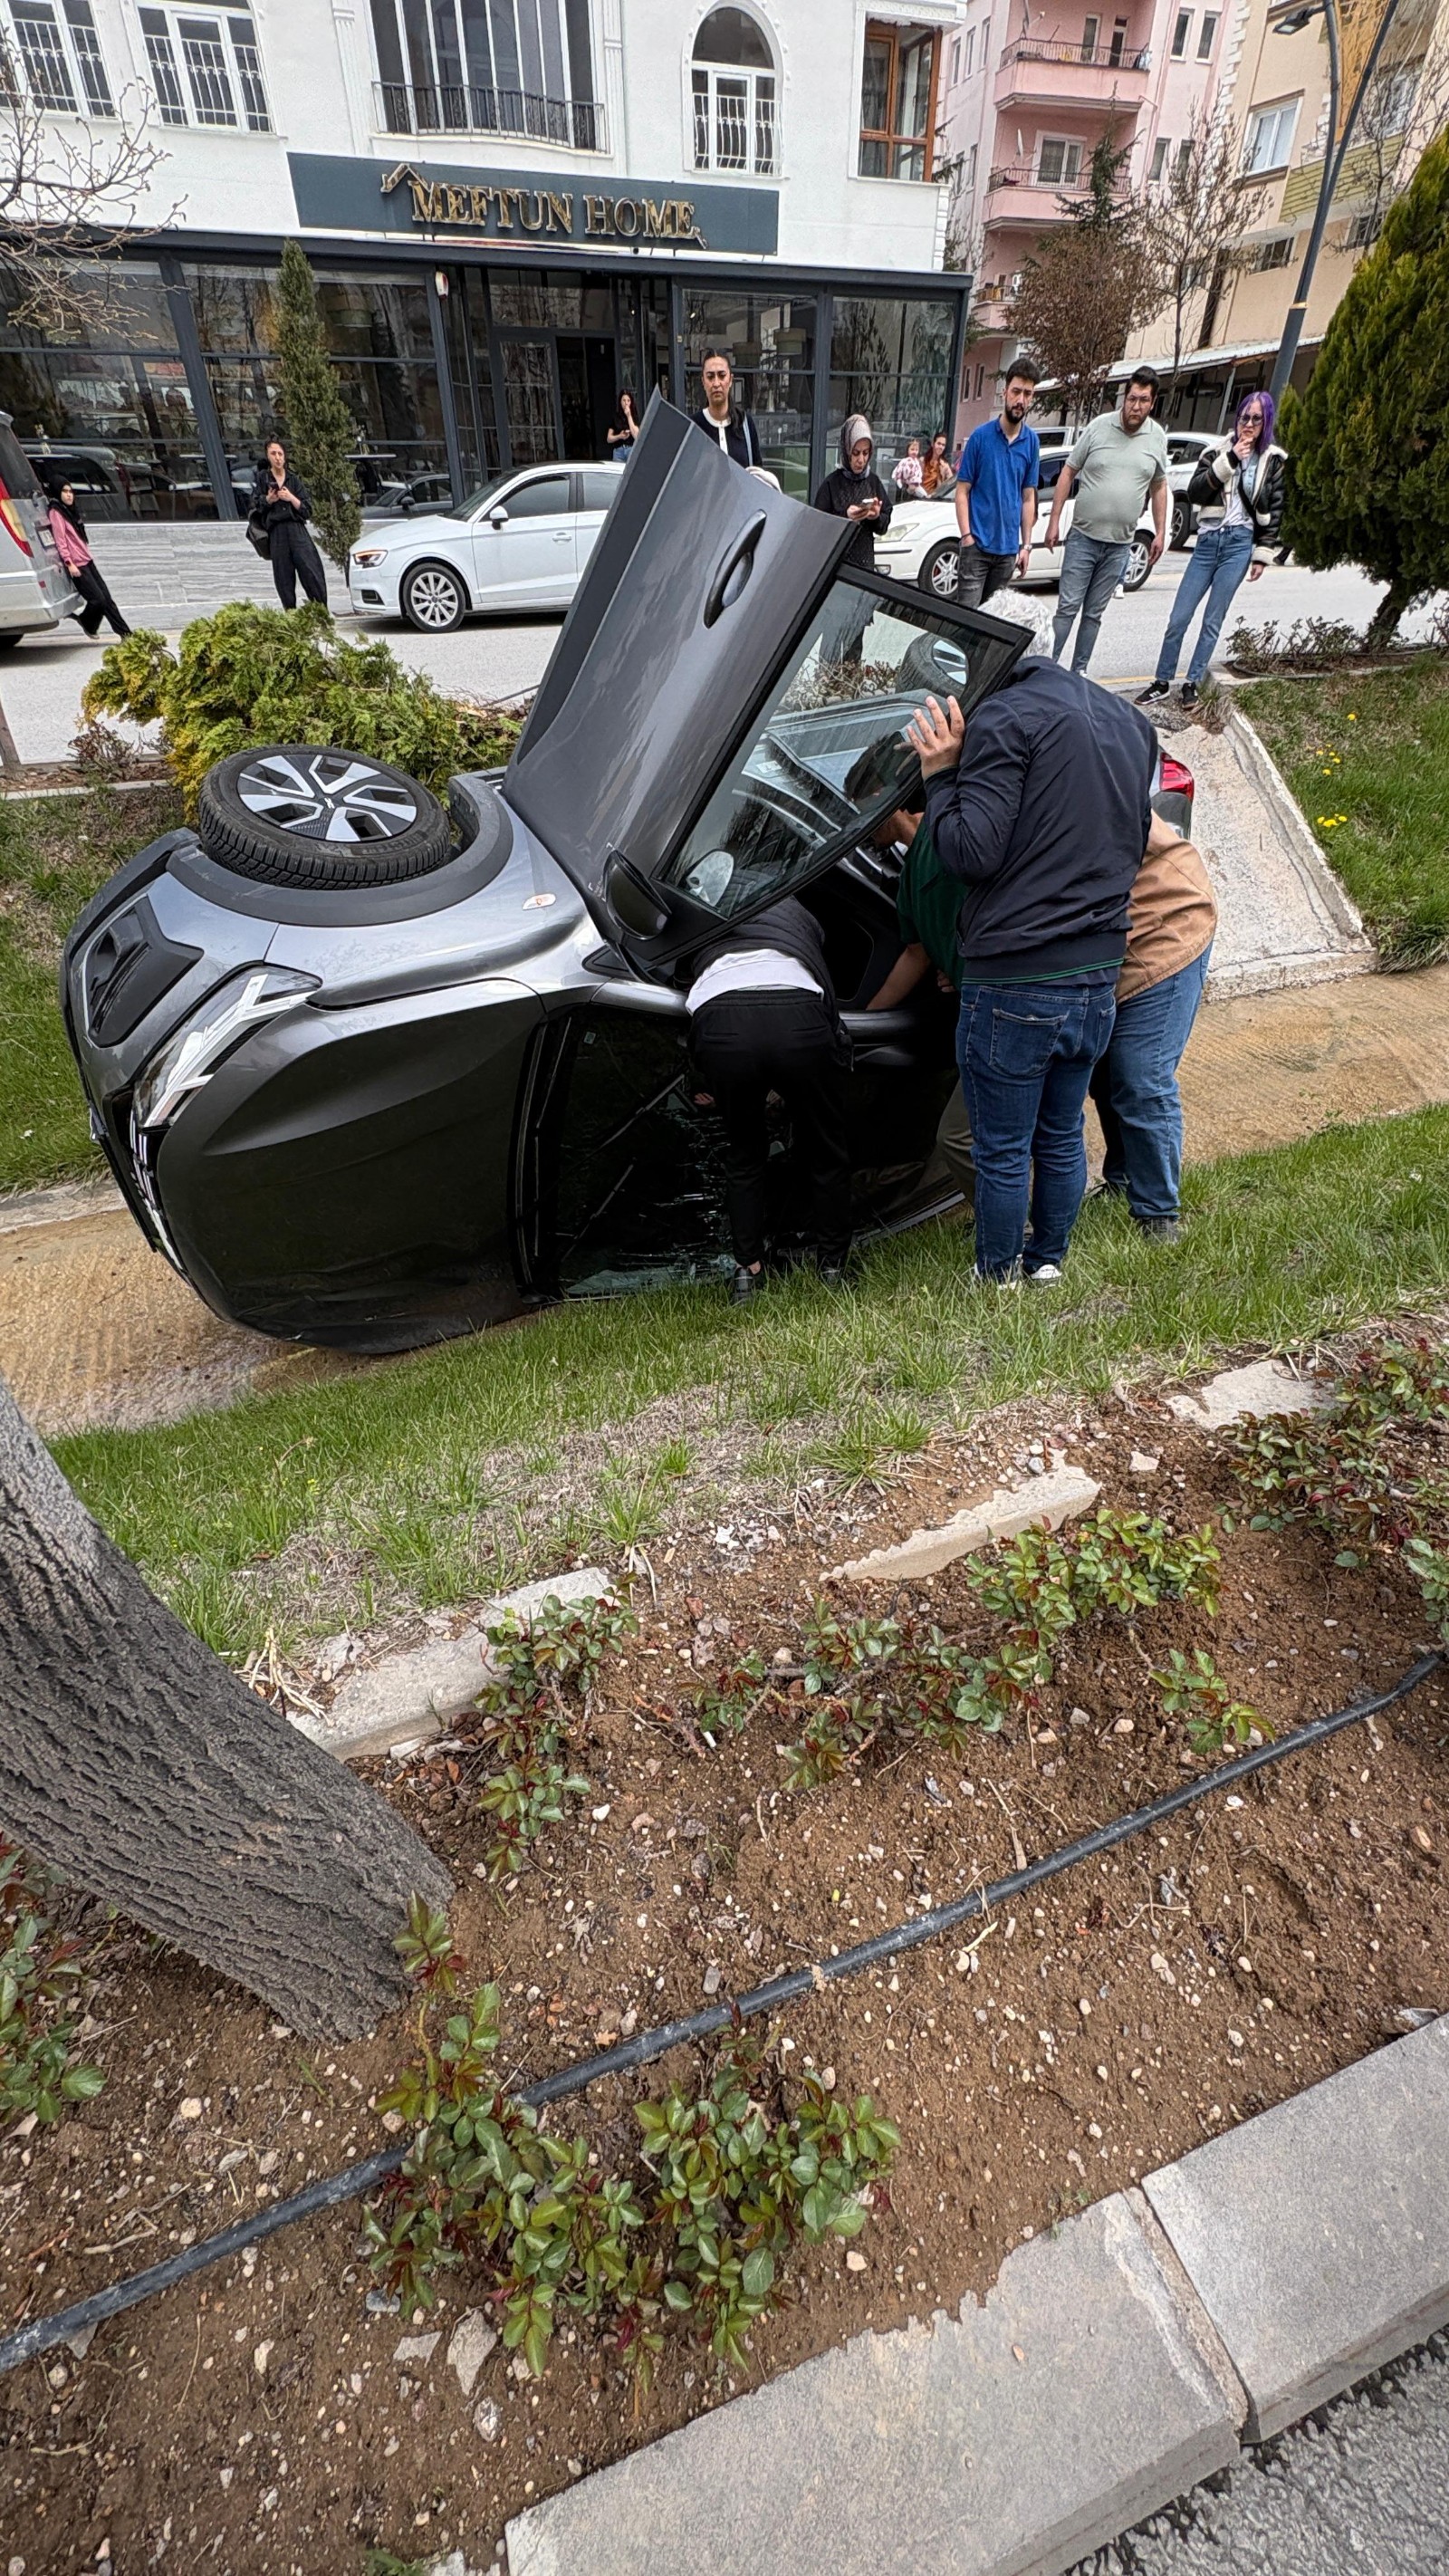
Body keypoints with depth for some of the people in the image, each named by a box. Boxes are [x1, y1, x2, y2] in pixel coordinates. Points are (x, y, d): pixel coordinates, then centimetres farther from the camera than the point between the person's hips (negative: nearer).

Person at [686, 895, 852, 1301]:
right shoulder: (797, 912, 37)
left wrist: (703, 1082, 41)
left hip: (719, 1023, 1)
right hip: (798, 1020, 0)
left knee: (743, 1154, 23)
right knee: (826, 1152, 20)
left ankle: (746, 1271, 25)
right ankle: (833, 1267, 30)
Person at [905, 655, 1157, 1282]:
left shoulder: (1005, 718, -11)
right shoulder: (1130, 721, 15)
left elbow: (973, 853, -17)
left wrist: (941, 776, -4)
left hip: (1015, 983, -8)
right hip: (1100, 975, 8)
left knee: (1003, 1151, 8)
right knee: (1062, 1138, 21)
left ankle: (998, 1278, 23)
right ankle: (1048, 1260, 37)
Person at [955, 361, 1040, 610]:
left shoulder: (1032, 441, 7)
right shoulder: (981, 436, -3)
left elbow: (1028, 498, 11)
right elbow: (962, 491, -2)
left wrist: (1026, 545, 6)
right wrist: (966, 535, -13)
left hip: (1008, 548, 4)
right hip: (978, 544, -4)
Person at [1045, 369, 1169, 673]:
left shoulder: (1157, 437, 5)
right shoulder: (1099, 426, -2)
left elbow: (1159, 486, 15)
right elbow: (1068, 472, 3)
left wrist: (1160, 532, 11)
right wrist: (1054, 520, -3)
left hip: (1119, 545, 3)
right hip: (1083, 537, -2)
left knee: (1094, 614, 7)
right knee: (1067, 608, -7)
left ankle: (1078, 672, 13)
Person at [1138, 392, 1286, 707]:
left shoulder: (1274, 462, 7)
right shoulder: (1218, 452, 10)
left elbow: (1276, 512, 7)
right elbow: (1194, 492, -5)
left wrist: (1262, 554, -2)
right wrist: (1229, 460, -10)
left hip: (1240, 543, -1)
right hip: (1208, 540, 1)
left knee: (1212, 621, -2)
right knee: (1178, 618, -4)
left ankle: (1192, 684, 5)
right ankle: (1162, 682, 6)